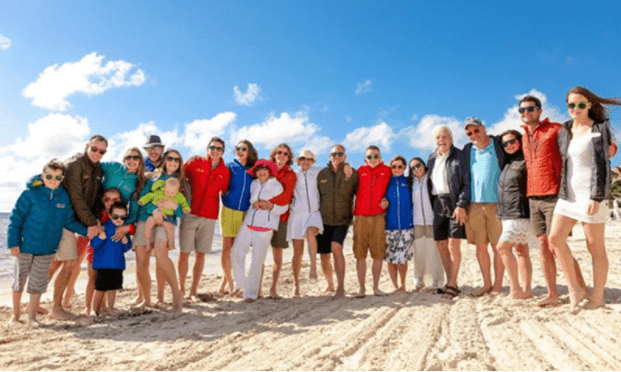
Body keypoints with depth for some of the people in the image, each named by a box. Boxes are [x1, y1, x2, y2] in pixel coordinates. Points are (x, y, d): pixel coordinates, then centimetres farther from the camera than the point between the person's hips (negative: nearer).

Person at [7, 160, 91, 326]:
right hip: (25, 245, -2)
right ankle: (15, 314, 32)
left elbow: (69, 221, 6)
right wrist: (13, 243, -10)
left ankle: (32, 316, 24)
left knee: (38, 283, 10)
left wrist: (85, 231, -7)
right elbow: (15, 219, -8)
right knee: (19, 279, 13)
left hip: (47, 249, 2)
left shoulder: (64, 197, -1)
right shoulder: (30, 194, -11)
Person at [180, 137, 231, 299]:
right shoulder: (195, 163, 3)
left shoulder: (225, 172, 7)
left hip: (209, 216, 1)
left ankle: (194, 290, 15)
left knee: (200, 254, 5)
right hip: (190, 213, -1)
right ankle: (181, 288, 14)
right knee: (185, 252, 0)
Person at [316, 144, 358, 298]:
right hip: (324, 220, 3)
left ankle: (341, 288, -18)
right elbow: (316, 195, 15)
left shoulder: (352, 173, 1)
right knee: (324, 255, 7)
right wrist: (316, 213, 11)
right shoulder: (322, 173, 7)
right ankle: (330, 284, 32)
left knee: (336, 247, -25)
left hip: (343, 220, -3)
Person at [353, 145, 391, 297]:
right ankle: (361, 288, 11)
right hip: (360, 217, 0)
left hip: (378, 218, 0)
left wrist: (386, 201, 3)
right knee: (360, 254, 1)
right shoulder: (360, 171, 9)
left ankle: (376, 287, 16)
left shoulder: (386, 171, 9)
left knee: (379, 254, 2)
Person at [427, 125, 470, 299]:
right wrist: (431, 205, 10)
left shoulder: (459, 156, -3)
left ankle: (452, 284, 3)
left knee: (453, 244, -7)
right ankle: (450, 282, 18)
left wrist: (461, 205, -17)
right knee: (441, 245, 7)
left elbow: (466, 182, -8)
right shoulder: (432, 158, 15)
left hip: (454, 203, -6)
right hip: (437, 204, 6)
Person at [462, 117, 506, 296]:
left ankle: (498, 284, 14)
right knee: (480, 246, 7)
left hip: (495, 203, -3)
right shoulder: (467, 150, 13)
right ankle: (486, 283, 19)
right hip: (474, 204, 3)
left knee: (497, 246, 2)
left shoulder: (499, 144, 2)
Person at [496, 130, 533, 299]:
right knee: (521, 251, 8)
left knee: (503, 247, -14)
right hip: (507, 215, 8)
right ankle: (526, 290, 13)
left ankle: (515, 288, -7)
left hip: (521, 214, -8)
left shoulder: (525, 161, -7)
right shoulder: (507, 163, 17)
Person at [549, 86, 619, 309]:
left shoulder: (599, 129, -5)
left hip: (591, 194, -6)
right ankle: (575, 289, 8)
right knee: (555, 238, -4)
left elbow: (602, 166, -11)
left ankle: (597, 297, 13)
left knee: (595, 247, 1)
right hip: (568, 194, 6)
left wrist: (596, 197, -18)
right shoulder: (564, 130, 11)